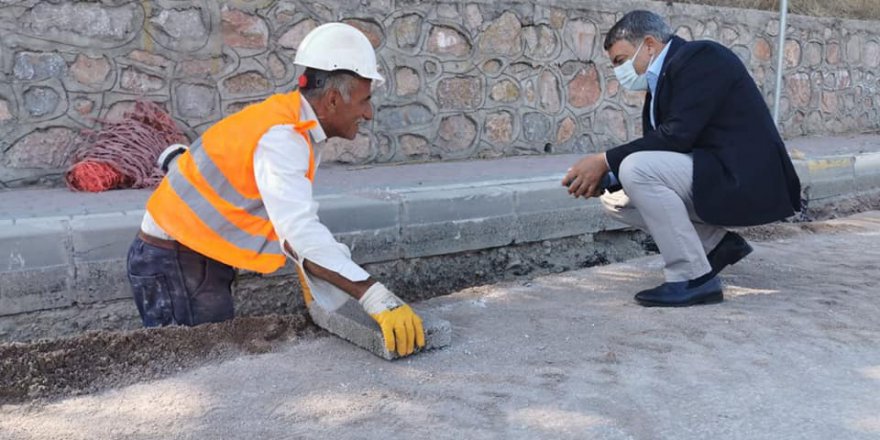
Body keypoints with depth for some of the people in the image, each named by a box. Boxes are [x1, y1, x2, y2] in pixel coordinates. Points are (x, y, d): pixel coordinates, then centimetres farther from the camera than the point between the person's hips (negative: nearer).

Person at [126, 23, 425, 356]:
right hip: (173, 263, -9)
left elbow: (293, 218, 4)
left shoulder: (299, 128, 4)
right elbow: (300, 232, -39)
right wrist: (376, 298, -45)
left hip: (201, 259, 9)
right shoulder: (279, 138, -27)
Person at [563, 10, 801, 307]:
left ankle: (693, 278, -17)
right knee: (615, 199, 7)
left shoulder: (700, 58, -13)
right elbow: (660, 146, 10)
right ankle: (716, 243, 8)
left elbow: (677, 136, -24)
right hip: (714, 178, 10)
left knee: (637, 169, -26)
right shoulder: (661, 80, 14)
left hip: (744, 180, -10)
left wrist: (605, 161, -20)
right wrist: (605, 177, -7)